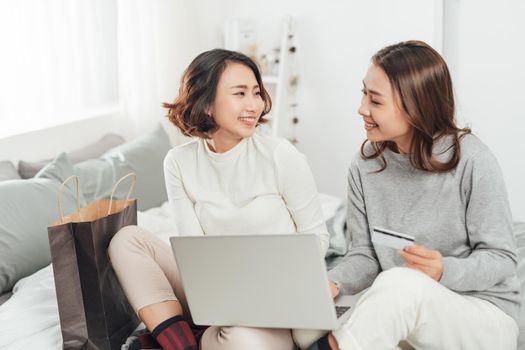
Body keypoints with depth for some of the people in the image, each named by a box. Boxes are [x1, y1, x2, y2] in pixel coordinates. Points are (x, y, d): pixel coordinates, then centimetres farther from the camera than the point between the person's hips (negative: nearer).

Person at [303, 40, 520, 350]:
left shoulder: (472, 160, -14)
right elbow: (365, 255, 2)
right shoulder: (365, 165, 0)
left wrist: (445, 271, -28)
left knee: (400, 284, -35)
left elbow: (502, 259, -10)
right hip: (404, 312, 3)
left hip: (487, 318, -3)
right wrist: (333, 284, -19)